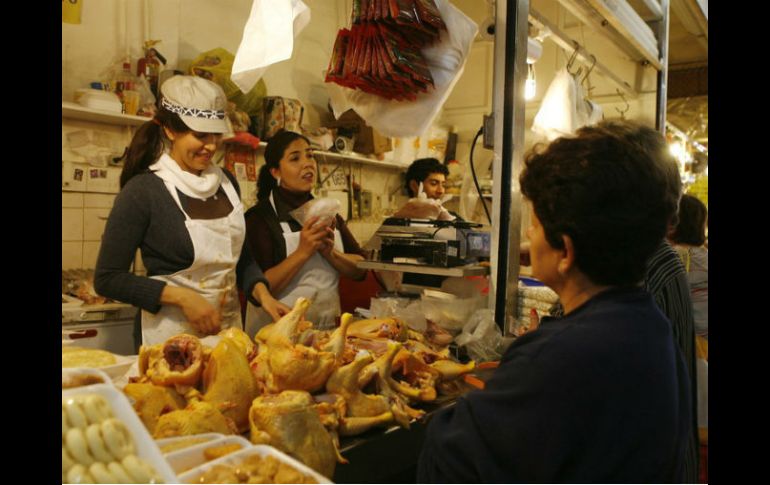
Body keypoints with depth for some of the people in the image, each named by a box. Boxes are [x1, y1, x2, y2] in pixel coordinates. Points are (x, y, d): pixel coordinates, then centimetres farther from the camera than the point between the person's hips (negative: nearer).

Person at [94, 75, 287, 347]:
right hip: (172, 334, -5)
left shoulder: (226, 182, 2)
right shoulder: (142, 190, -14)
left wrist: (261, 293, -7)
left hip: (230, 328, 5)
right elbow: (108, 278, -12)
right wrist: (182, 297, -21)